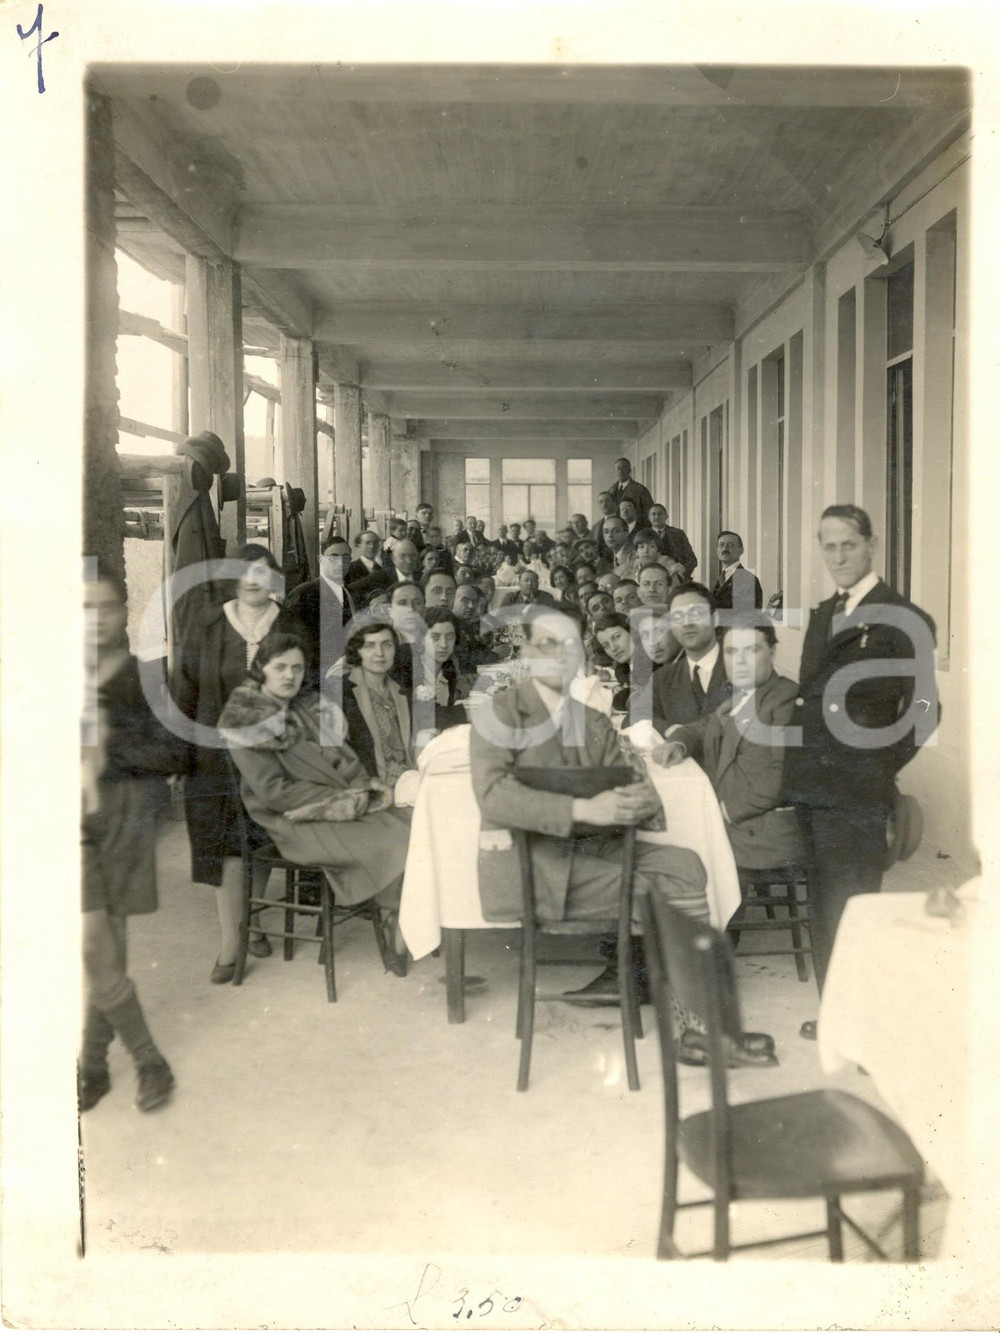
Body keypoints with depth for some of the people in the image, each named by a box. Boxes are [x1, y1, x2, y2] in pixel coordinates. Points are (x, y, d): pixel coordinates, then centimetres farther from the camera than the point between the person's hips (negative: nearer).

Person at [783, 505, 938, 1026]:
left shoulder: (903, 620, -9)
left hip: (855, 793, -7)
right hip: (812, 786, 7)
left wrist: (881, 767, -8)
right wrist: (803, 767, 9)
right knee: (823, 905, 16)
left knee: (850, 908, 1)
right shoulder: (822, 615, 14)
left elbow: (923, 709, -9)